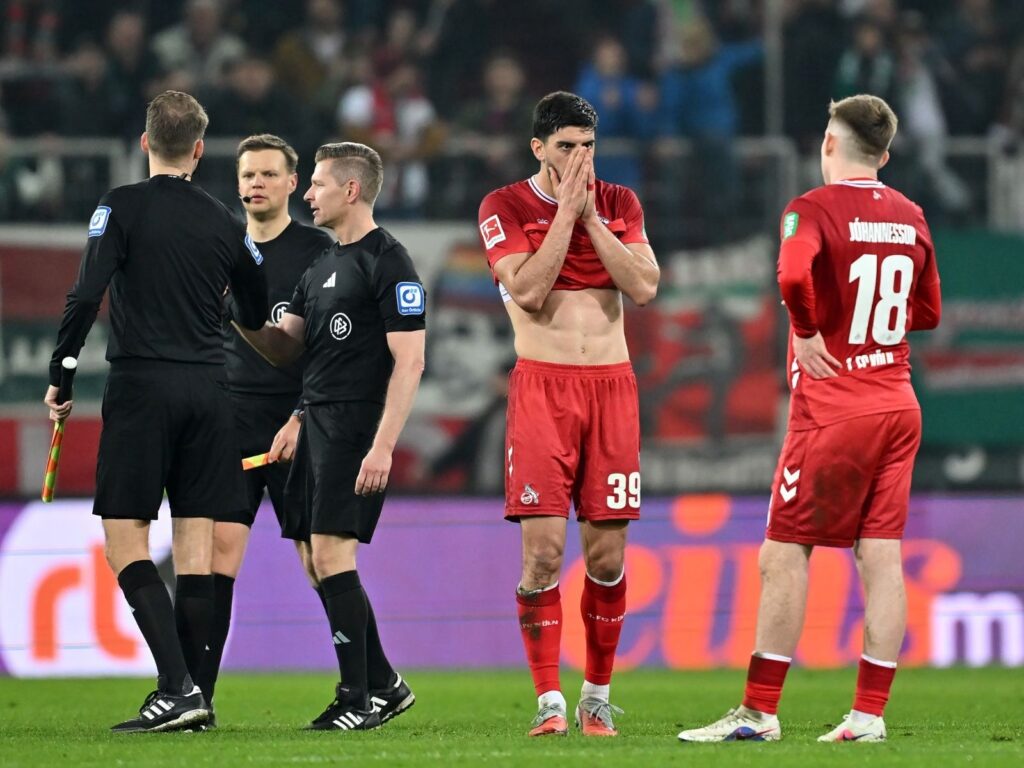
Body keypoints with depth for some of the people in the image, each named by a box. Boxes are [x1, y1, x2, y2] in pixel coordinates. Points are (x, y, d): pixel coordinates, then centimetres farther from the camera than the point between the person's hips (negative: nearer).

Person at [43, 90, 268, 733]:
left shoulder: (122, 207, -4)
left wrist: (59, 378, -4)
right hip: (209, 388, 4)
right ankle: (189, 696, 5)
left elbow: (86, 297, -13)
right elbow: (258, 317, 18)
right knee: (195, 545, 6)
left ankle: (178, 686, -16)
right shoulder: (225, 223, 8)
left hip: (141, 387, -4)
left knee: (125, 541, -2)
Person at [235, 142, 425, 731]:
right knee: (323, 564, 9)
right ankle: (384, 684, 19)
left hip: (356, 427, -9)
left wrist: (383, 446, -21)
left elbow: (409, 362, -15)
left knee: (331, 553, -13)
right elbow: (284, 347, 21)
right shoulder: (323, 266, 18)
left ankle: (357, 698, -8)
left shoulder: (388, 262, -10)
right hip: (316, 425, 9)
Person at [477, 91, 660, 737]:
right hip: (542, 386, -3)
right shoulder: (505, 207, 1)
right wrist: (566, 211, -10)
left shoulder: (619, 204, 10)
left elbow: (645, 287, -3)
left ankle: (597, 696, 14)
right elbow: (528, 291, -12)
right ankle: (550, 701, -6)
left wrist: (591, 217, -7)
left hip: (612, 386, 3)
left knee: (607, 556, 2)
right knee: (543, 549, -11)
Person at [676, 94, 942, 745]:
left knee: (784, 554, 0)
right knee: (881, 556, 3)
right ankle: (870, 712, 2)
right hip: (897, 405, 6)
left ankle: (760, 711, 1)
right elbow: (929, 313, 20)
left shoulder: (815, 210, -10)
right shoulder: (910, 217, 10)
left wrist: (807, 331, -15)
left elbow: (794, 275, -31)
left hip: (831, 411, -6)